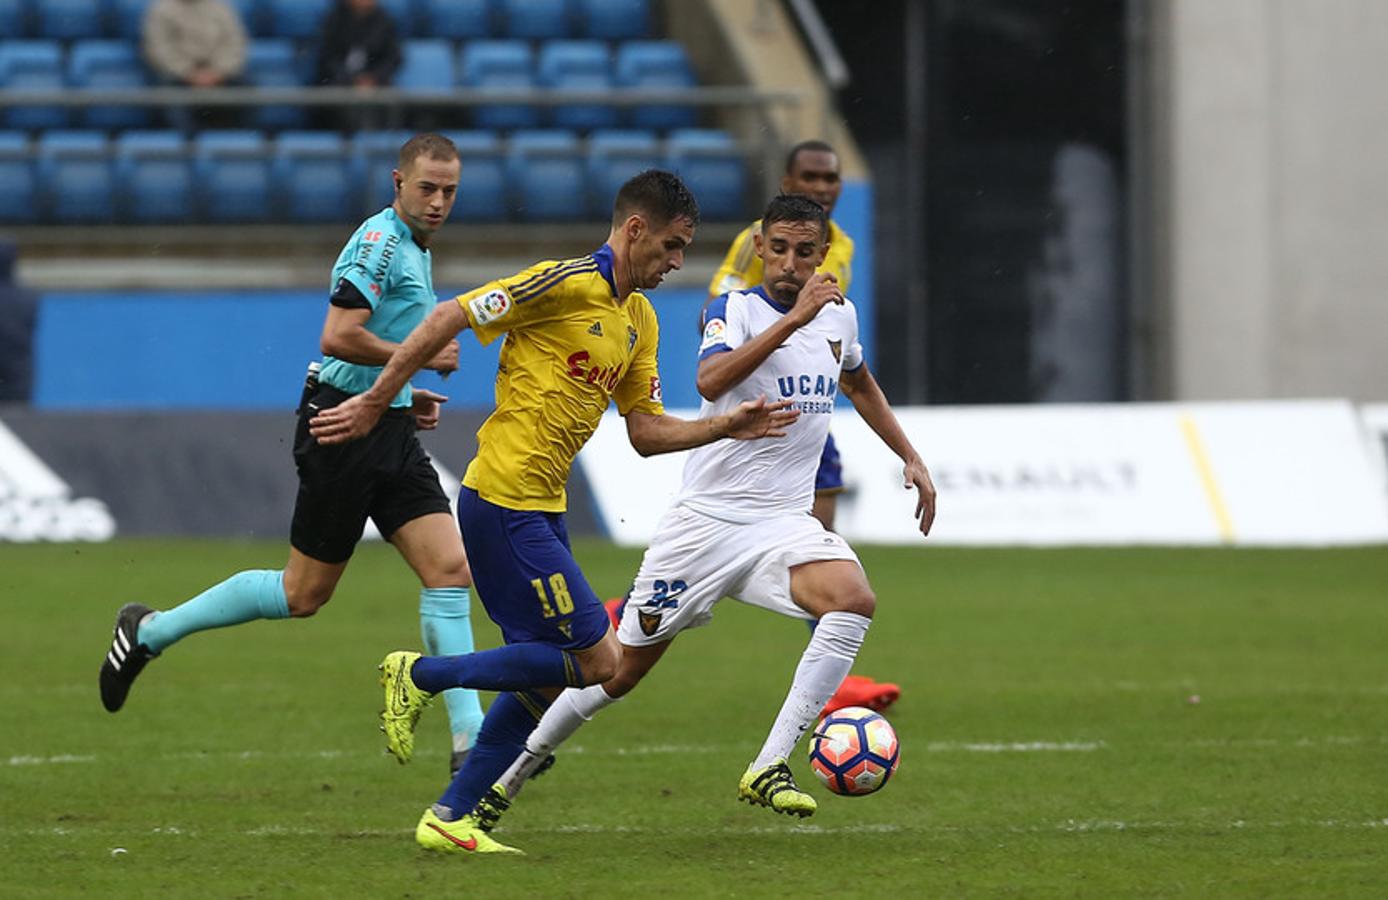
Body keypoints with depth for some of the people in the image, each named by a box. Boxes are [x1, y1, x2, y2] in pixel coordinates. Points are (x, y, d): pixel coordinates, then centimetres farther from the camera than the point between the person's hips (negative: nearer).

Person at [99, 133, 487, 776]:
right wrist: (419, 357, -16)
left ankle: (471, 740, -8)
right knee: (304, 593, -2)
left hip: (389, 433, 9)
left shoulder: (412, 249, 17)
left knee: (450, 569, -5)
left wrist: (405, 395, 15)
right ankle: (150, 632, 15)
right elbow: (337, 338, -25)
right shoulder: (380, 242, -14)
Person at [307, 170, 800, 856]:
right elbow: (448, 319, -13)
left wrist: (725, 428, 3)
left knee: (549, 679, 9)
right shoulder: (568, 284, -14)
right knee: (598, 661, -9)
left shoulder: (639, 320, 14)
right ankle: (422, 675, -2)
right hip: (505, 500, -10)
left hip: (541, 508, 10)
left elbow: (646, 432, 17)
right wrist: (373, 403, -11)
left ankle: (450, 819, 14)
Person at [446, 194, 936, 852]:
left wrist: (910, 458, 28)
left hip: (783, 523, 4)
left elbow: (859, 384, 31)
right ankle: (509, 777, 24)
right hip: (707, 519, -4)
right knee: (623, 669, 3)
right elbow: (710, 380, -31)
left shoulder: (838, 314, 8)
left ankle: (768, 769, -26)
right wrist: (794, 319, -33)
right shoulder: (736, 309, -9)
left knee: (854, 601, -27)